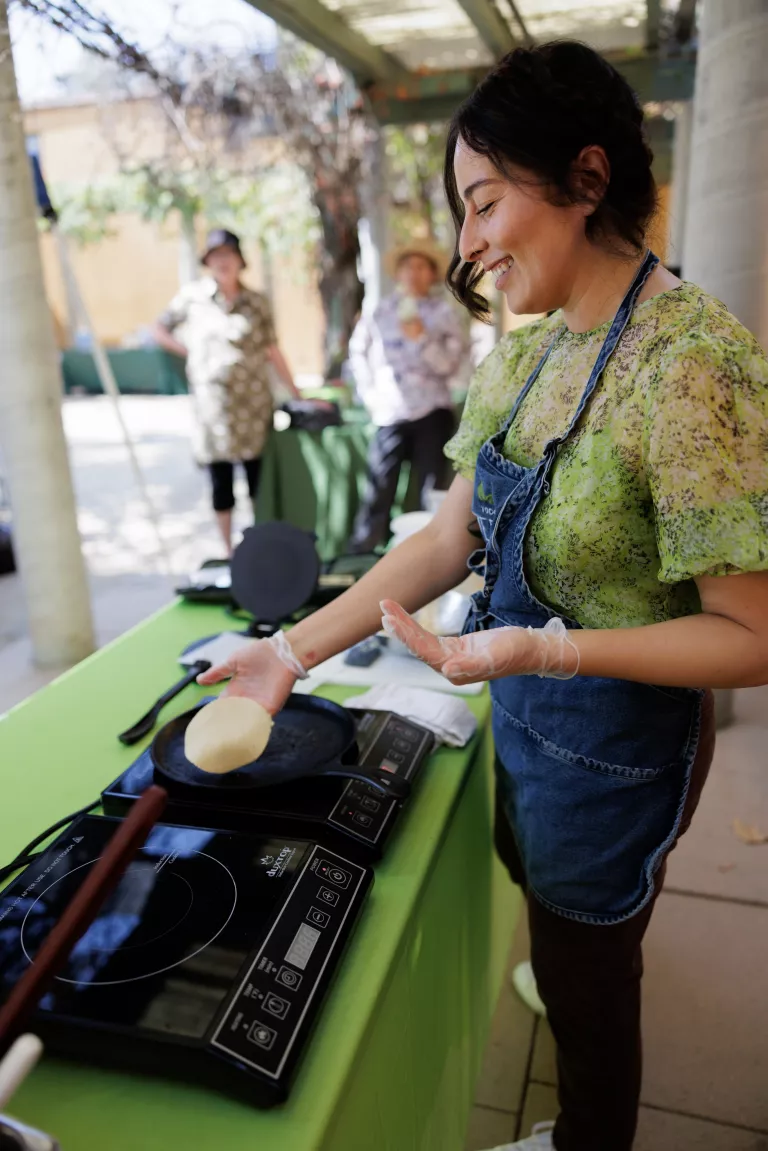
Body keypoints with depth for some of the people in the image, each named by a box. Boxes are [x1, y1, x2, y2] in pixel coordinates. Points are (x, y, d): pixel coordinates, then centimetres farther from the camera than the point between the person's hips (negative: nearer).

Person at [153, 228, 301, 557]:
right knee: (221, 482, 5)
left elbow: (273, 353, 4)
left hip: (254, 404, 1)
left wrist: (297, 395, 1)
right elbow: (160, 330, 14)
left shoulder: (256, 302, 5)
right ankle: (230, 554, 16)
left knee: (258, 477, 5)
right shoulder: (192, 295, 4)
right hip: (212, 403, 0)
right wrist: (191, 353, 1)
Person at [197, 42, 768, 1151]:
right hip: (526, 716, 9)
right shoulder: (526, 355, -1)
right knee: (550, 898, 32)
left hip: (617, 743, -8)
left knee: (584, 974, 17)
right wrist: (294, 650, -5)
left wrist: (550, 648, -33)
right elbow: (448, 539, -1)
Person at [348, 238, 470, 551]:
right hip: (390, 413, 0)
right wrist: (369, 393, 9)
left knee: (433, 492, 3)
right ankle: (360, 554, 3)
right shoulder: (379, 312, 9)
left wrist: (422, 339, -15)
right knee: (378, 491, -4)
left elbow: (451, 364, -3)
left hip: (432, 412, 0)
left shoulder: (443, 312, 5)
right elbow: (358, 351, 17)